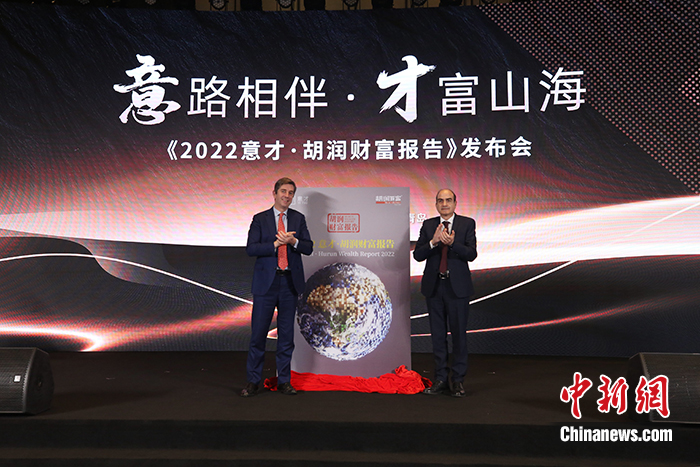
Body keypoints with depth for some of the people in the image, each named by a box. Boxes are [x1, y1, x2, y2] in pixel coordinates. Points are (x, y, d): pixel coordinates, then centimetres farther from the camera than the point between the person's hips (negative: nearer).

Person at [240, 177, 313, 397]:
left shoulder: (299, 219, 10)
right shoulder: (260, 219, 4)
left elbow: (308, 248, 3)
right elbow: (250, 249, -6)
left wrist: (293, 241, -15)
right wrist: (275, 244, -17)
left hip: (290, 282, 2)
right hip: (266, 282, -2)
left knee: (286, 333, 8)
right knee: (258, 332, 0)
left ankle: (284, 381, 18)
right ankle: (253, 381, 12)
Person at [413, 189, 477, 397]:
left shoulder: (467, 223, 0)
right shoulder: (428, 225, 7)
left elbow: (471, 254, -10)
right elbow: (418, 255, -1)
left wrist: (452, 243, -25)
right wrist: (433, 242, -18)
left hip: (457, 286, -3)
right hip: (434, 286, 3)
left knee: (458, 333, 2)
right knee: (438, 334, 9)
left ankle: (458, 380, 13)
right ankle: (441, 379, 19)